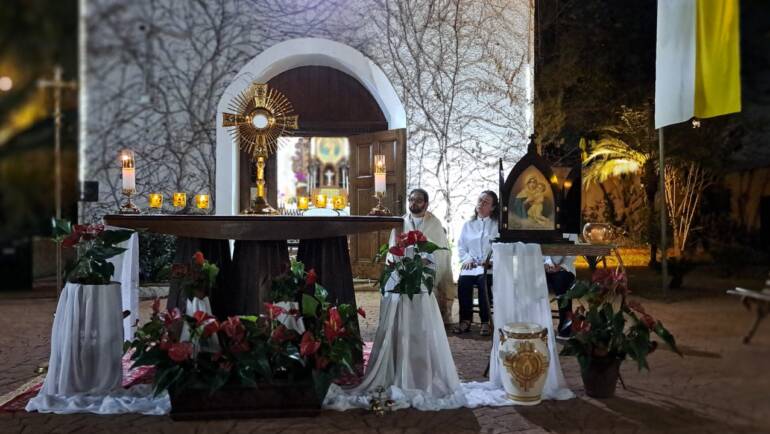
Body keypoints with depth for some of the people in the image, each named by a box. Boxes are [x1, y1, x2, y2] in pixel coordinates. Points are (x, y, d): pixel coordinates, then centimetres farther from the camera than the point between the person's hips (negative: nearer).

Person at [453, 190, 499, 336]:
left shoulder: (497, 225, 11)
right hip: (470, 265, 3)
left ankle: (485, 322, -23)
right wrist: (467, 258, -2)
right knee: (463, 281, -30)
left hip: (489, 266, -3)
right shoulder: (468, 225, 23)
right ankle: (465, 319, -18)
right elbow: (461, 246, 18)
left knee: (484, 280, -35)